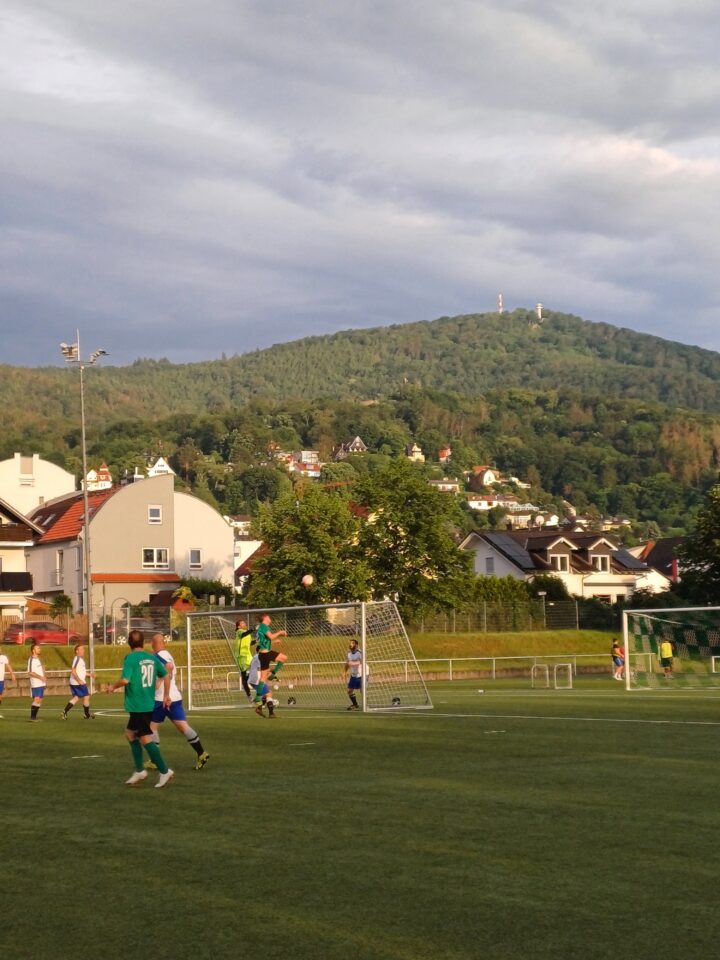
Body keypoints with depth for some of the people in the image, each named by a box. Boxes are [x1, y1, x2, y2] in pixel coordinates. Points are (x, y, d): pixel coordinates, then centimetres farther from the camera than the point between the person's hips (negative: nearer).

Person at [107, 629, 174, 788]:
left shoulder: (130, 658, -11)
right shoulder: (152, 658, 8)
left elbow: (125, 680, -22)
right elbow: (166, 675, 13)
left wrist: (113, 687, -3)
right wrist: (166, 695, 24)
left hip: (137, 706, -8)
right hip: (149, 705, 8)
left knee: (146, 739, -5)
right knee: (130, 733, 20)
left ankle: (165, 771, -9)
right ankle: (139, 771, 20)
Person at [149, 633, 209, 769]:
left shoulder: (158, 655, -11)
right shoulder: (167, 654, 17)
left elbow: (169, 666, -29)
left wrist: (159, 681, -25)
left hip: (162, 698, -8)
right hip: (175, 697, 8)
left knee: (151, 725, 6)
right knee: (183, 726, 1)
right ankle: (201, 754, -10)